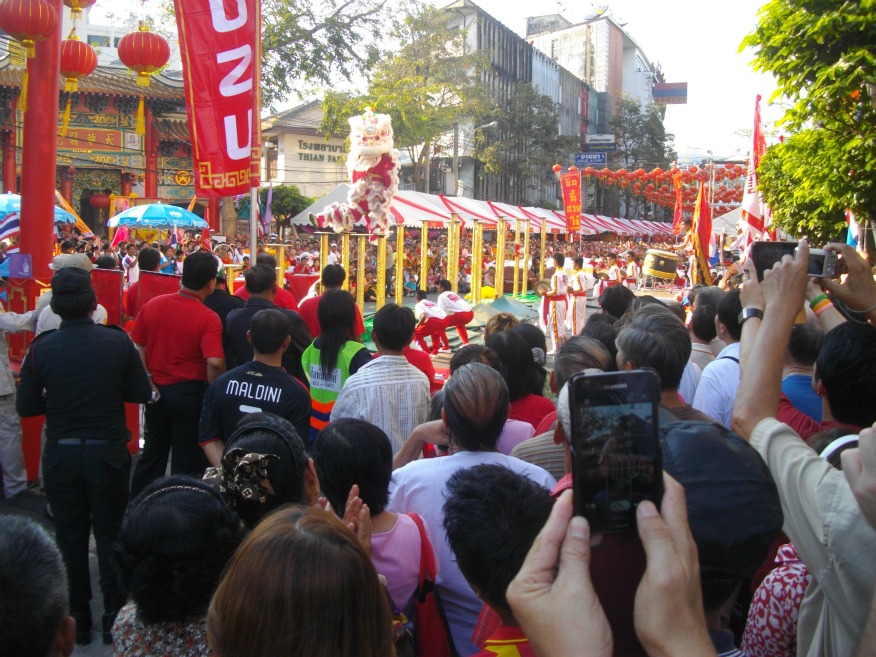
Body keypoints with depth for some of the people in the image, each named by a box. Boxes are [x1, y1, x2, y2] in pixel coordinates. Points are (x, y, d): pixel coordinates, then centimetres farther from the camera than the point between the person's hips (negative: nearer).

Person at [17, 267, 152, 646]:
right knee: (110, 533, 13)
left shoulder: (41, 348, -11)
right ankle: (115, 618, 21)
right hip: (109, 453, -1)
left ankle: (77, 621, 26)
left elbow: (26, 408, -5)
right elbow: (141, 393, -6)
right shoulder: (118, 342, -13)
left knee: (70, 537, 15)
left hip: (60, 455, 1)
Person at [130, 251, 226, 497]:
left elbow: (137, 347, 1)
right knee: (186, 460, 10)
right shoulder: (208, 318, -19)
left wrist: (148, 382, 4)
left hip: (157, 391, 5)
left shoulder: (152, 305, -3)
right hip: (190, 392, -5)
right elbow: (215, 363, -26)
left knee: (153, 451, 21)